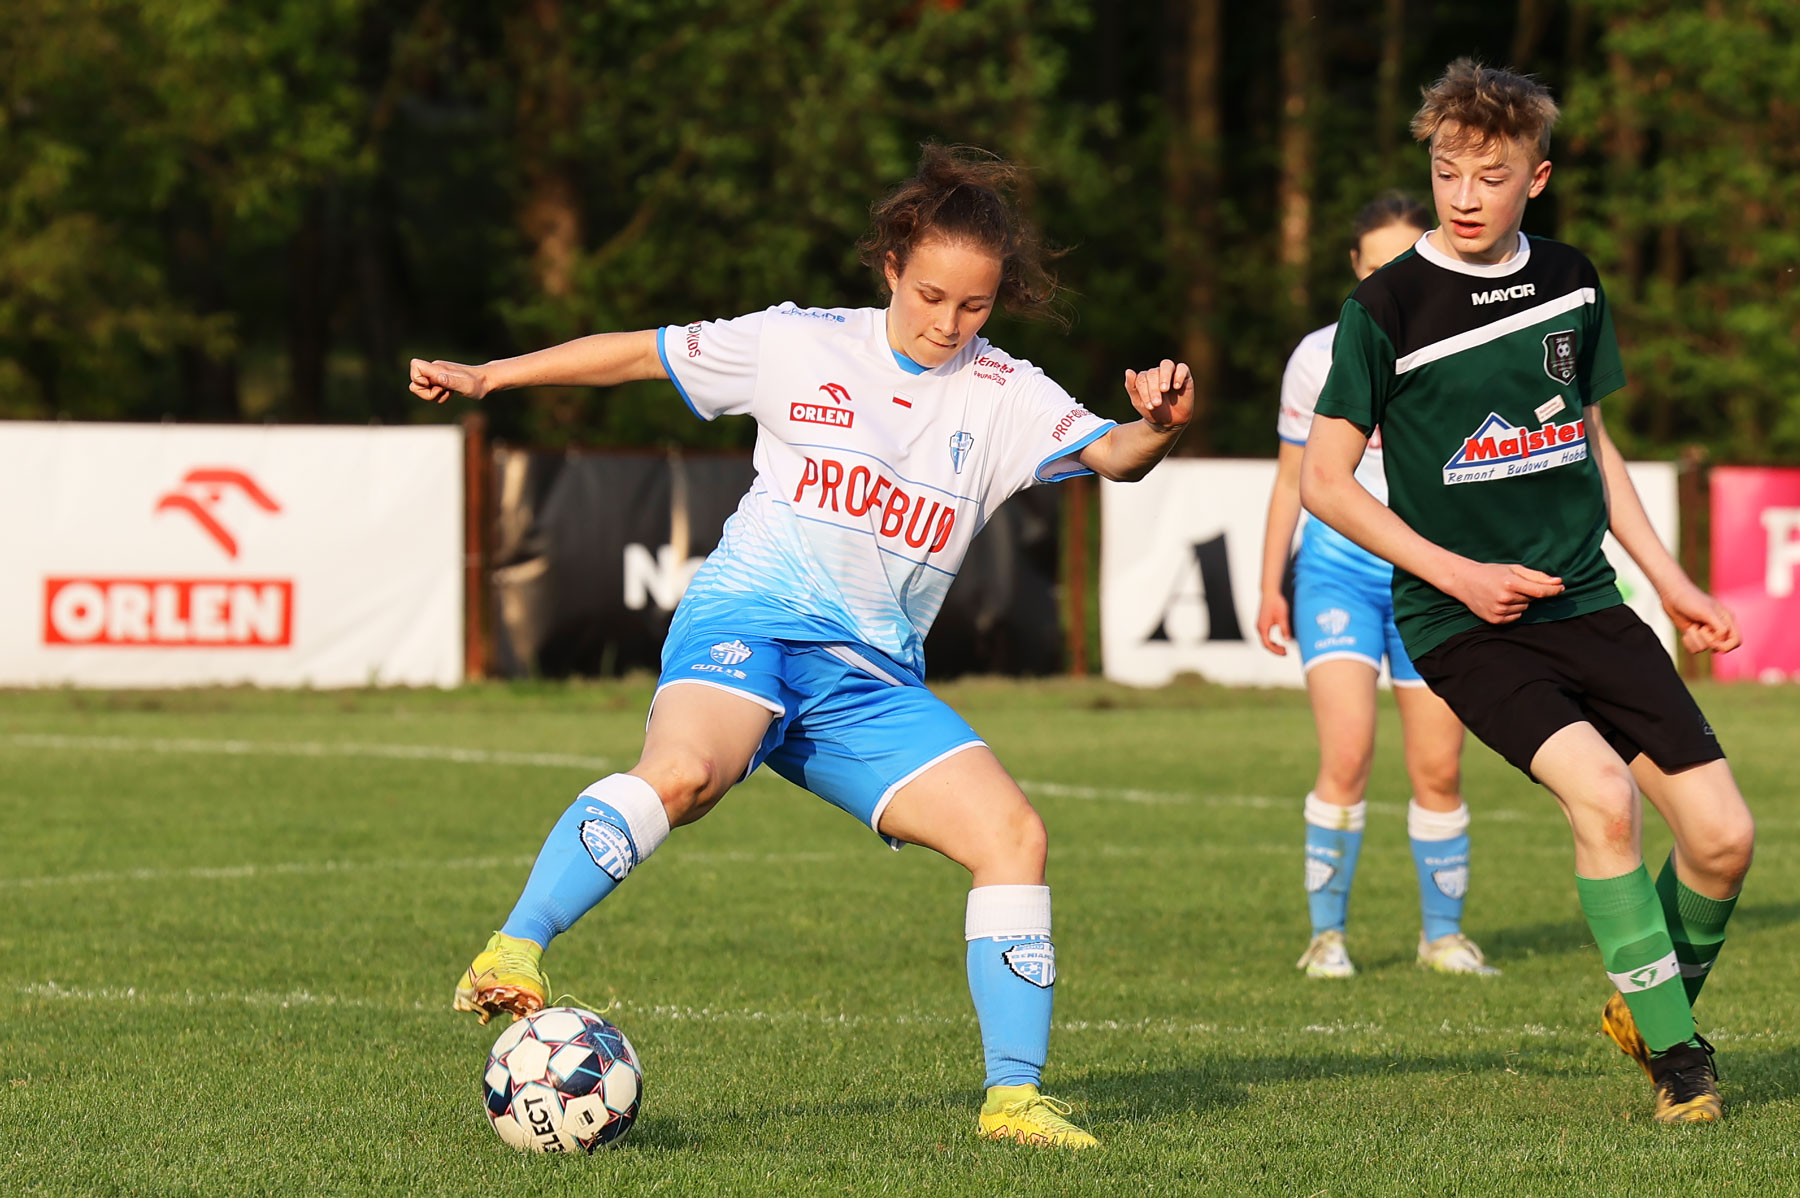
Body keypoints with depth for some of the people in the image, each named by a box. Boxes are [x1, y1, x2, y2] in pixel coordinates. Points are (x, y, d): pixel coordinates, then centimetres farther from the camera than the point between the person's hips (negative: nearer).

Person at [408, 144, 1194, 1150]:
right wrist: (488, 377, 8)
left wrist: (1162, 427, -33)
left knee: (1014, 834, -12)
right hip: (749, 621, -3)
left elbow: (1112, 453, -10)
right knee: (682, 772, -36)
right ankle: (514, 952, -33)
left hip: (873, 681, 4)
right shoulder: (801, 346, 4)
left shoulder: (1005, 397, 7)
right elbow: (641, 353, 12)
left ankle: (1014, 1096, -5)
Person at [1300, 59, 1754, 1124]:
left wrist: (1673, 584, 17)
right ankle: (1672, 1047, -12)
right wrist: (1458, 574, -12)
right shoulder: (1389, 307, -8)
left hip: (1583, 599, 5)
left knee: (1723, 833, -6)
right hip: (1463, 625, -5)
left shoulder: (1570, 284, 7)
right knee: (1601, 789, -28)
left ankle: (1653, 1001, 23)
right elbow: (1325, 482, -5)